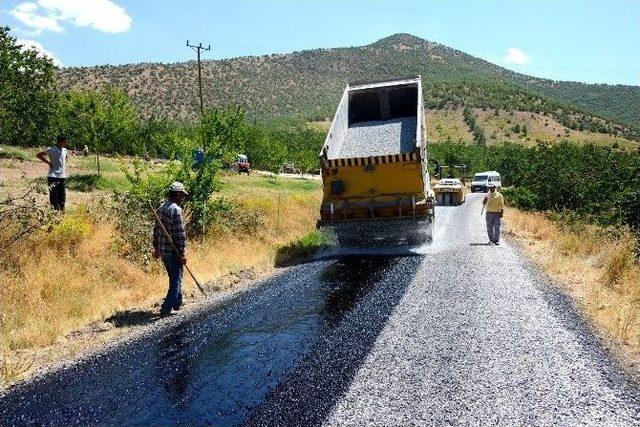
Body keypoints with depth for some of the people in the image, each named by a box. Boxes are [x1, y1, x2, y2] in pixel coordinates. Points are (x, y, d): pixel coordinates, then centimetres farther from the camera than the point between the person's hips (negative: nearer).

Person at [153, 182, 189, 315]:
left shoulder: (161, 207, 9)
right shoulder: (176, 210, -19)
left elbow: (156, 230, 15)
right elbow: (180, 234, -20)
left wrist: (156, 248, 22)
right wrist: (182, 254, -15)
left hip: (163, 250, 9)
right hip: (173, 252, -9)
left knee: (174, 278, 22)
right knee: (176, 280, 3)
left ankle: (177, 303, 34)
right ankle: (166, 308, 1)